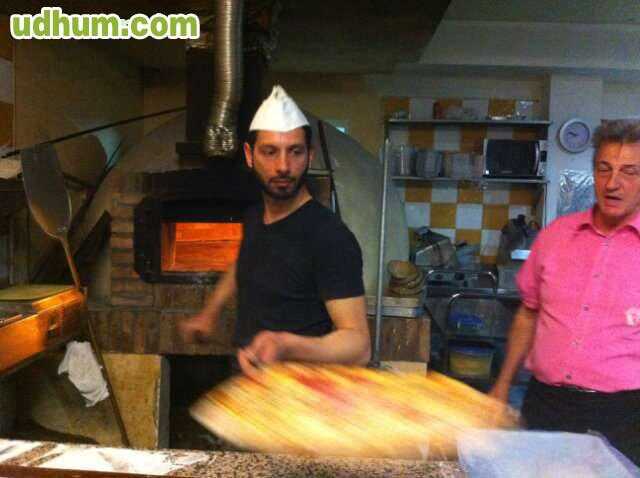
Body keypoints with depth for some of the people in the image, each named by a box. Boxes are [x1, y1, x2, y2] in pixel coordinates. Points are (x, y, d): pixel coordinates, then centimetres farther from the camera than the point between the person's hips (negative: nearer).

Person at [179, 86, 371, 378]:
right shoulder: (254, 217, -1)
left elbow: (358, 344, -28)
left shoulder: (330, 237, -25)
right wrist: (210, 312, 21)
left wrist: (286, 346, -42)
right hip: (246, 379, 7)